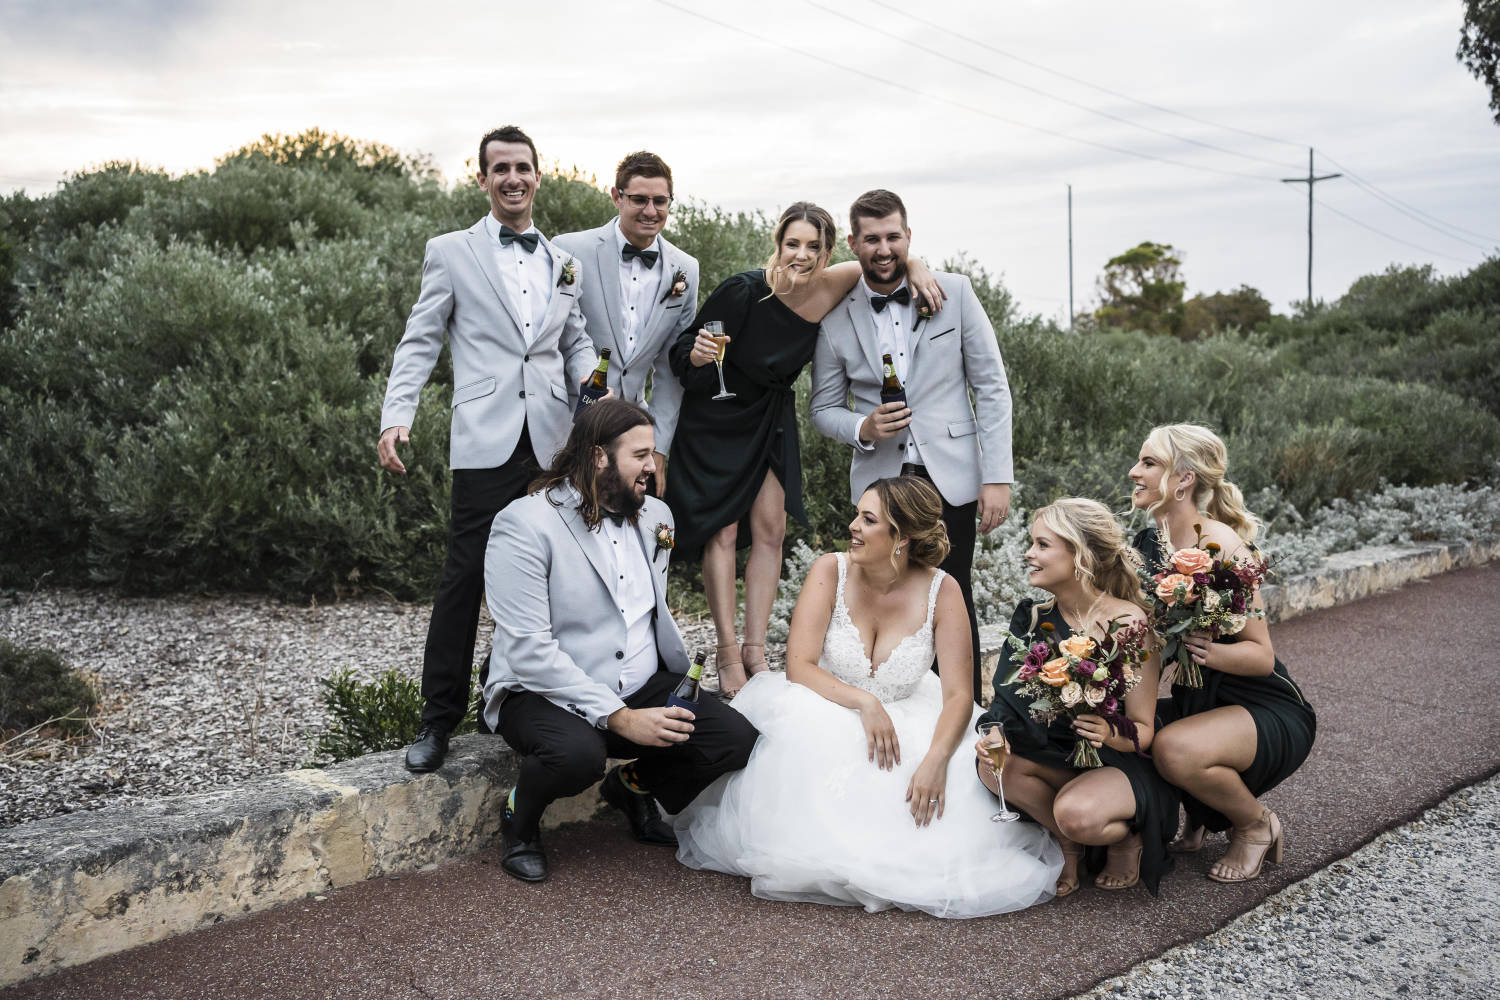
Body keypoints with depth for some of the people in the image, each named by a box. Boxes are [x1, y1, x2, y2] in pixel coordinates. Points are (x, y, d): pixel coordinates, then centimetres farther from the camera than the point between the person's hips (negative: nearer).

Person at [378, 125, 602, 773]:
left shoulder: (563, 262, 18)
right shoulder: (451, 252, 7)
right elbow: (420, 342, 3)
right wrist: (396, 415, -10)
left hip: (553, 440, 4)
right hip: (487, 440, -3)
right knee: (465, 574, -4)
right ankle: (440, 715, 6)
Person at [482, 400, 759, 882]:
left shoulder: (655, 516, 8)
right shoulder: (524, 525, -14)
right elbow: (529, 651, -21)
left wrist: (683, 680, 4)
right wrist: (618, 717, -25)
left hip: (642, 689, 6)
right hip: (545, 695, -6)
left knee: (737, 738, -16)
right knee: (578, 753, -39)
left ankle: (633, 784, 15)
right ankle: (519, 815, -1)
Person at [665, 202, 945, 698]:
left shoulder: (831, 288, -15)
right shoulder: (744, 290, -26)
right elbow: (684, 348, -16)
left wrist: (914, 265, -19)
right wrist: (697, 354, -39)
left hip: (771, 422, 4)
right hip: (717, 417, -4)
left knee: (769, 529, 1)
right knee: (723, 531, -3)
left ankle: (755, 648, 10)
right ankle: (727, 652, 4)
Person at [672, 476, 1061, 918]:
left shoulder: (941, 591, -12)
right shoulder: (831, 571, -12)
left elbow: (958, 694, -17)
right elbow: (798, 666, -17)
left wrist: (936, 759, -35)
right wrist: (864, 702, -33)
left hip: (907, 723, 1)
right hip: (825, 722, -1)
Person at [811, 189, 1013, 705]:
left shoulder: (954, 292, 0)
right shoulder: (835, 317, 3)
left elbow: (992, 387, 2)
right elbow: (824, 408, 11)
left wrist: (997, 476, -5)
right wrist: (862, 428, -12)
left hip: (949, 475, -1)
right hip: (879, 482, 1)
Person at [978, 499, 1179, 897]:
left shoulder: (1129, 623, -17)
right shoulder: (1036, 618, -2)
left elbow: (1143, 730, -15)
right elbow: (1013, 701, -2)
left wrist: (1111, 735, -37)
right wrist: (998, 733, -25)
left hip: (1124, 764, -5)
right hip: (1060, 758, 5)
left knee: (1077, 813, -35)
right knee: (994, 765, -24)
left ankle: (1126, 839, 3)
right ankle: (1070, 846, 1)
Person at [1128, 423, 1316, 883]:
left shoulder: (1222, 546, -21)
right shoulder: (1148, 545, 0)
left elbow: (1262, 655, -19)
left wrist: (1210, 652, -38)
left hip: (1272, 714, -7)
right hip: (1199, 703, 7)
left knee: (1175, 747, -34)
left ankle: (1256, 825, -1)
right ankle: (1198, 814, 12)